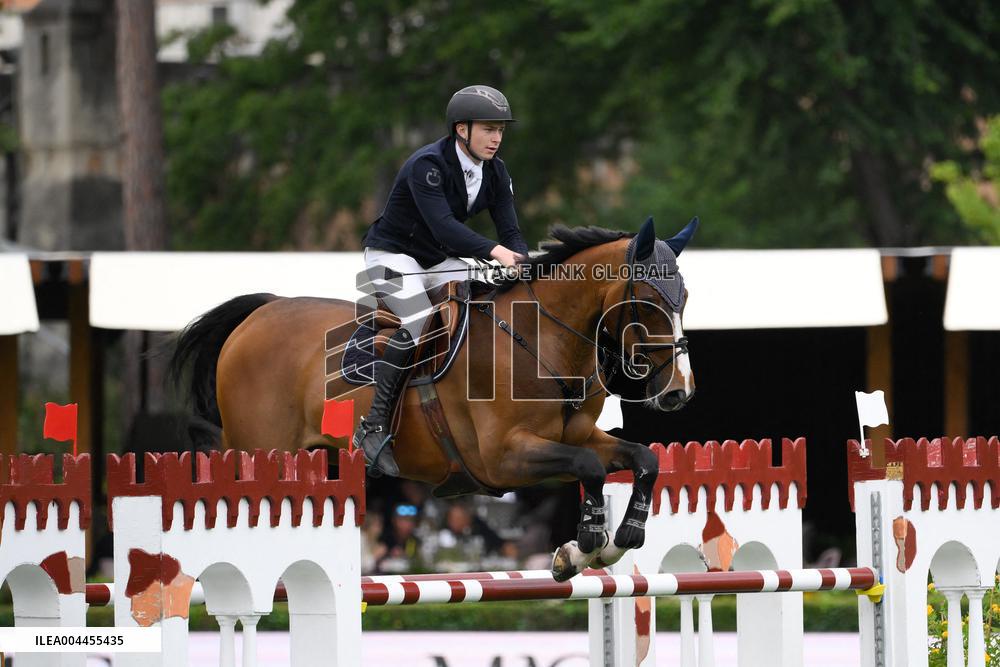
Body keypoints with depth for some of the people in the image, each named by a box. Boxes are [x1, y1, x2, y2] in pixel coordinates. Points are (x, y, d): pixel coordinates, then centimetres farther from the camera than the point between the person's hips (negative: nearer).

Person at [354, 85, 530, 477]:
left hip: (440, 261, 8)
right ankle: (374, 429, -25)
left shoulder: (495, 172, -4)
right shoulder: (428, 165, -27)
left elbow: (510, 231, -7)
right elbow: (443, 225, -40)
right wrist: (495, 252, -51)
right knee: (415, 324, -30)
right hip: (393, 255, -8)